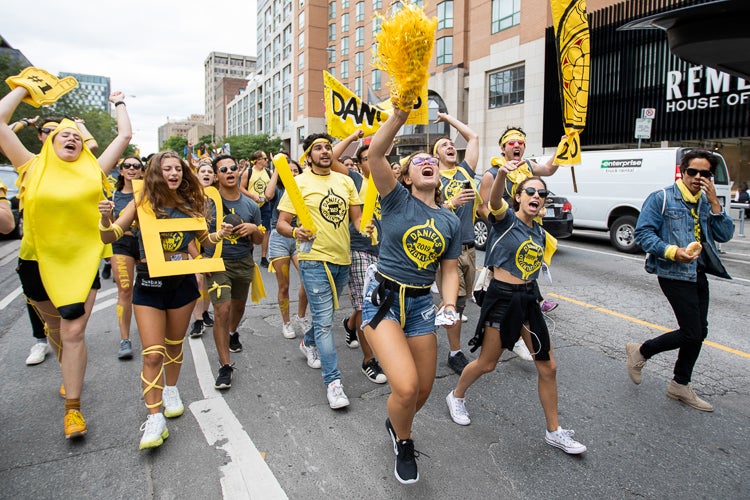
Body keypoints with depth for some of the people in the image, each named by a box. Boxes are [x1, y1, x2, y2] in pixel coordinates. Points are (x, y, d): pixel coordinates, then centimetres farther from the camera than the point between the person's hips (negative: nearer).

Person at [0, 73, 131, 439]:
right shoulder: (33, 167, 0)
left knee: (74, 331, -4)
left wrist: (119, 103, 16)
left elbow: (125, 136, 3)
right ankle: (69, 371, 50)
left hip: (82, 262, -1)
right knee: (55, 326, 21)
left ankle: (73, 408, 7)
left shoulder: (94, 170, 1)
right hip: (39, 262, 1)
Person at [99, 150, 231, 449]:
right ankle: (155, 419, 0)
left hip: (183, 280, 3)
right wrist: (105, 218, -26)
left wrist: (220, 235, -7)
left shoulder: (189, 203, 3)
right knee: (153, 352, -7)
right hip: (150, 281, -2)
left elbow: (205, 241, 13)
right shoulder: (142, 202, -5)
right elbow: (109, 237, -6)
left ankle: (170, 390, 40)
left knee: (174, 344, 17)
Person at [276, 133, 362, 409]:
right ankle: (333, 382, 2)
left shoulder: (345, 181, 8)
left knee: (324, 314, 23)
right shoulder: (299, 183, -6)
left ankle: (308, 343, 52)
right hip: (314, 260, -5)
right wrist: (296, 232, -28)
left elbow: (357, 216, 10)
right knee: (324, 321, -6)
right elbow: (281, 223, -7)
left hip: (342, 259, 6)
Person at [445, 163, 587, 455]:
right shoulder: (506, 218, -9)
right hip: (501, 297, -6)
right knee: (487, 363, 7)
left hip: (528, 299, 6)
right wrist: (501, 174, -53)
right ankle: (456, 396, 37)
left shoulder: (540, 233, 10)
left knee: (548, 367, 8)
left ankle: (554, 431, 25)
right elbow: (495, 201, -33)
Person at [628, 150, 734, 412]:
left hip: (699, 274, 8)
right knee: (691, 333, -10)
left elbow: (725, 235, 3)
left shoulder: (707, 202, 12)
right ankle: (641, 351, 13)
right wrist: (672, 251, -25)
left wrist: (714, 202, -7)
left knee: (699, 332, 12)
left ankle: (680, 385, 27)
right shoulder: (661, 198, -8)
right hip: (674, 274, -7)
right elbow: (643, 232, -13)